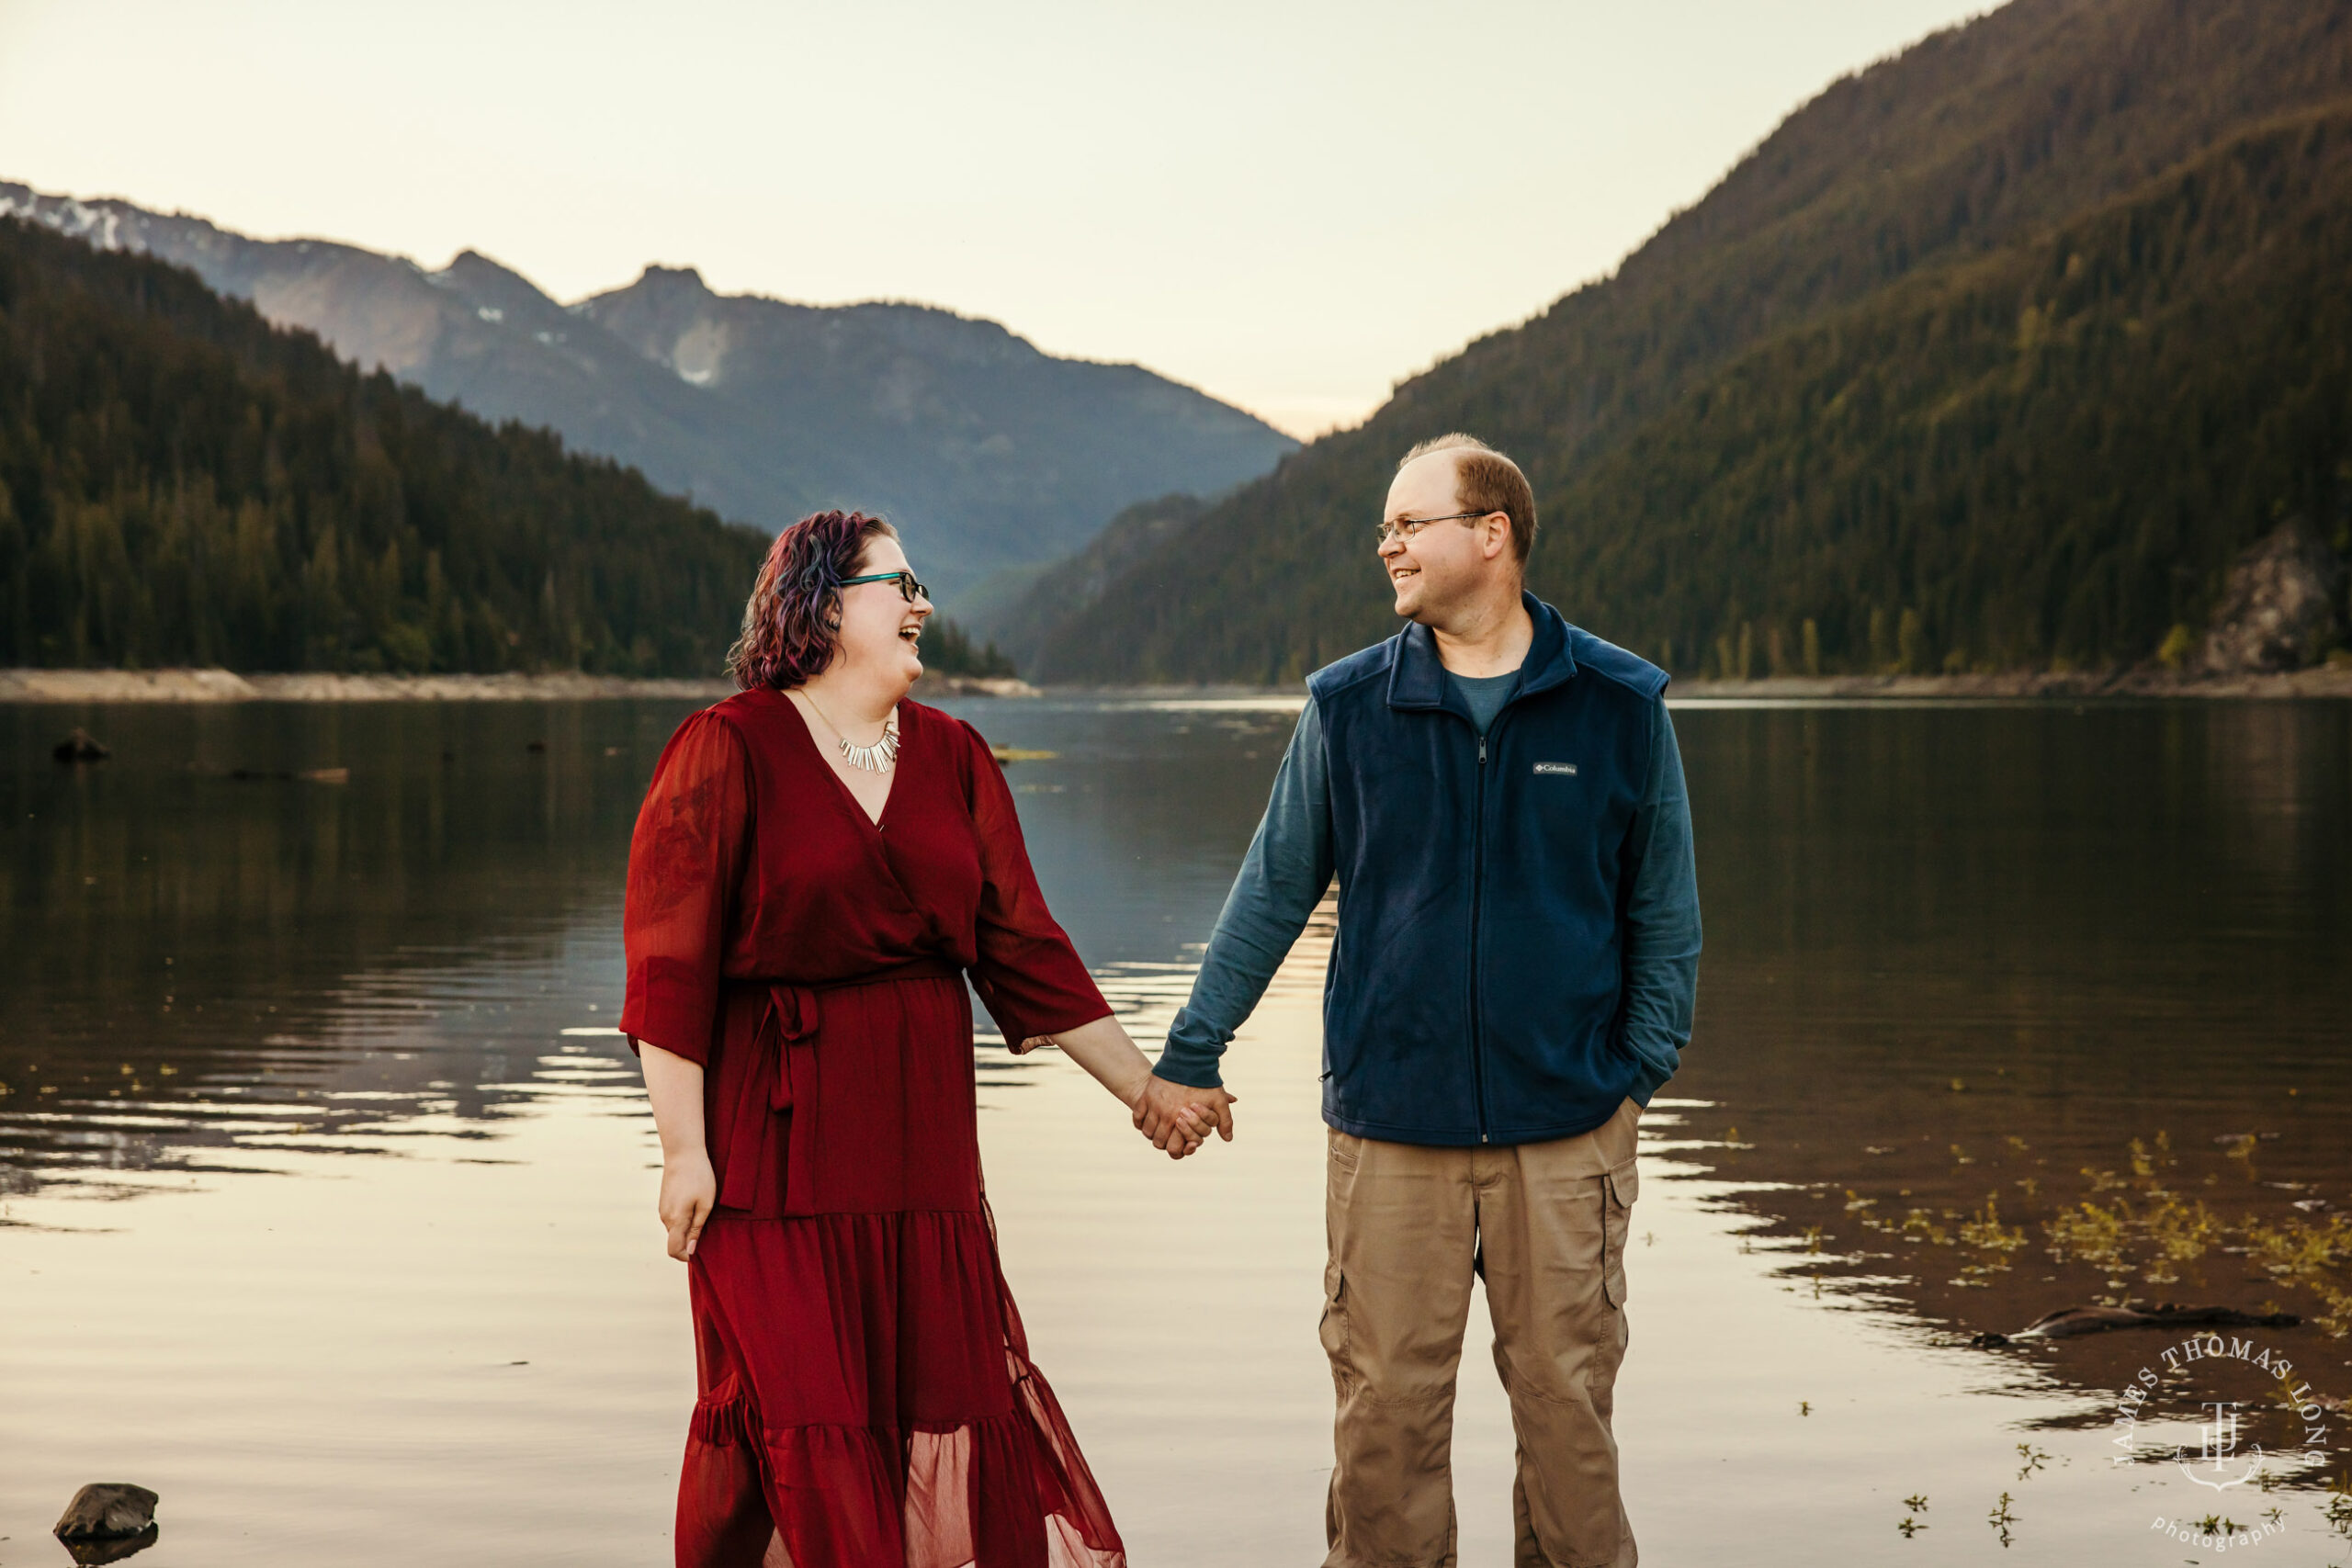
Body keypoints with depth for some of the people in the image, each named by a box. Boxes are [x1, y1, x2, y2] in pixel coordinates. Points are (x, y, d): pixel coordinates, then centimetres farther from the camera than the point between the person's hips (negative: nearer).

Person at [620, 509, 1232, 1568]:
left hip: (921, 1139, 5)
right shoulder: (728, 750, -6)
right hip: (774, 1135, -5)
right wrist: (684, 1149, -14)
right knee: (790, 1407, 0)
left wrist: (1146, 1090, 9)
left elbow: (1023, 950, 10)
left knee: (942, 1392, 6)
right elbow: (669, 963, -10)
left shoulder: (952, 756, 9)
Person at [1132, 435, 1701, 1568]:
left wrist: (1643, 1071, 3)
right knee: (1386, 1403, 3)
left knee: (1567, 1400, 6)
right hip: (1391, 1131, 1)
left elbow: (1664, 912, 9)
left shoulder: (1619, 706, 1)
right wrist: (1189, 1055, 9)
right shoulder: (1347, 708, 3)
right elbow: (1270, 896, 10)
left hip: (1567, 1128, 0)